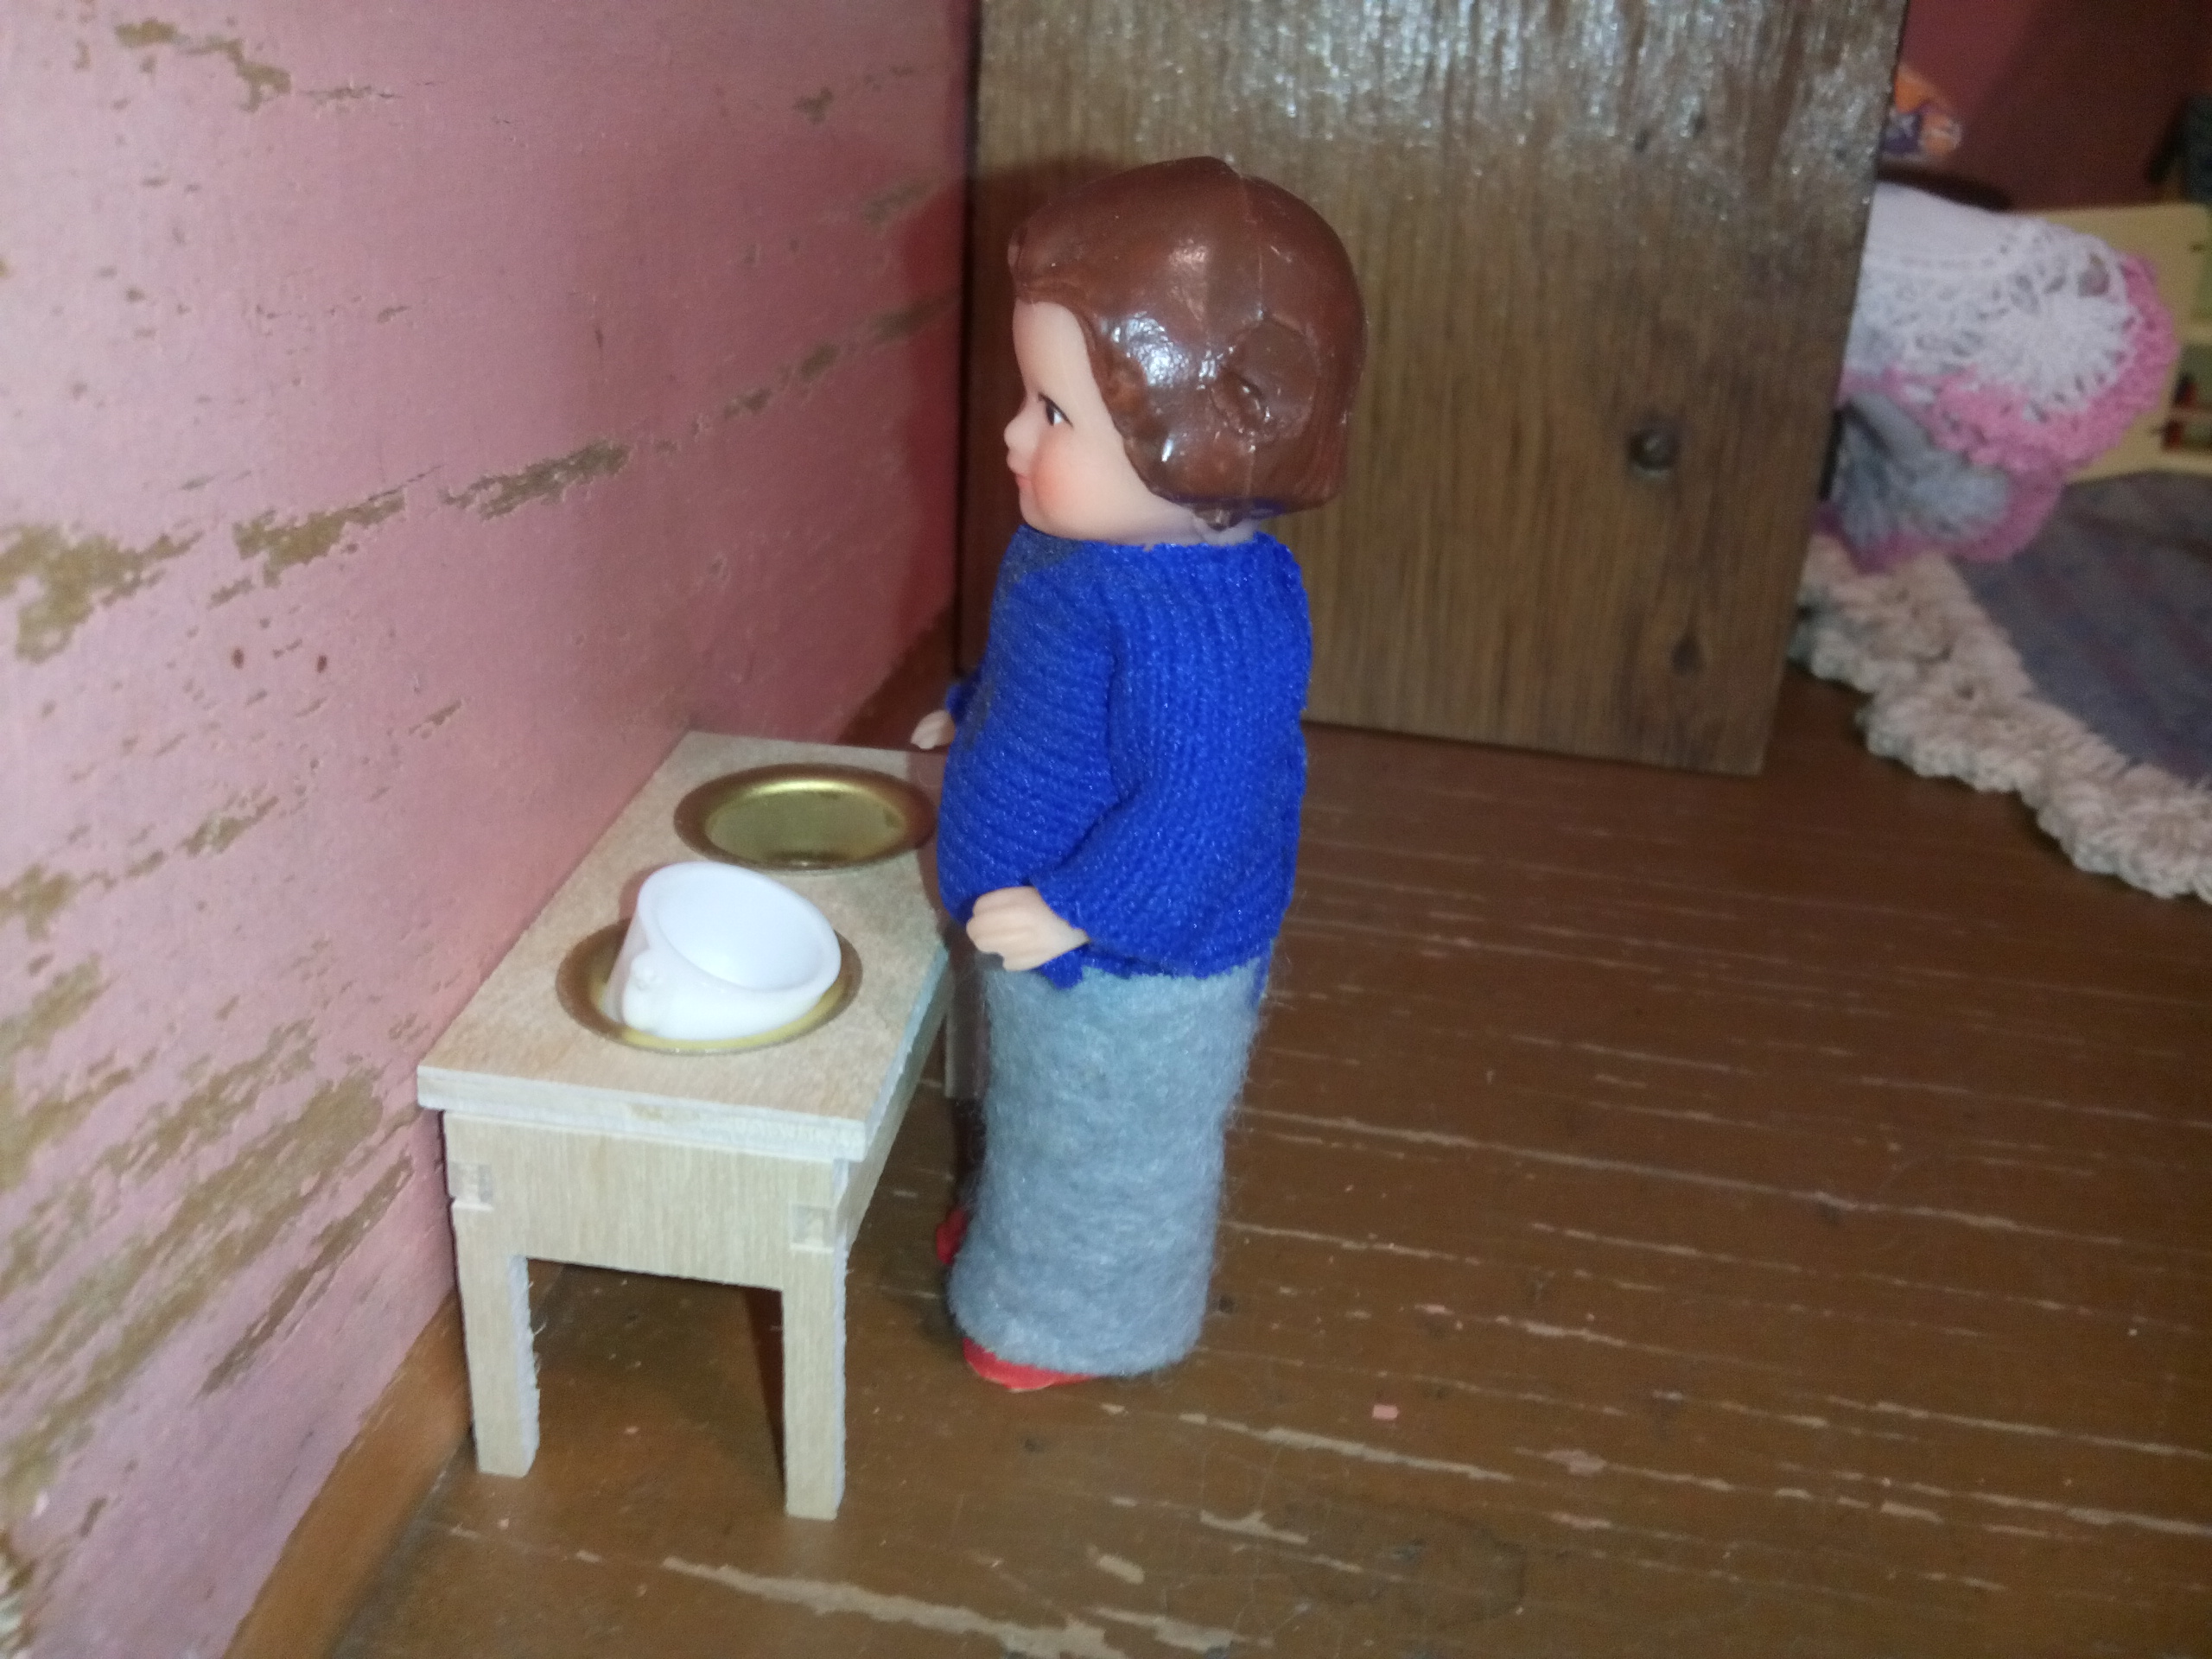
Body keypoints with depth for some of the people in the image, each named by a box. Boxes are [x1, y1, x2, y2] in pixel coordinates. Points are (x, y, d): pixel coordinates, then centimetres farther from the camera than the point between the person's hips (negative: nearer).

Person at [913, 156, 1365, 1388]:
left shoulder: (1205, 624, -38)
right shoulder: (1080, 543, -7)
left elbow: (1201, 804, -36)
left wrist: (1074, 912, -32)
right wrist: (968, 719, 22)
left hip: (1134, 971, -9)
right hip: (1036, 933, 9)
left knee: (1111, 1145, 19)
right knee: (1035, 1107, 34)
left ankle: (1081, 1318, 45)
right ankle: (1015, 1230, 61)